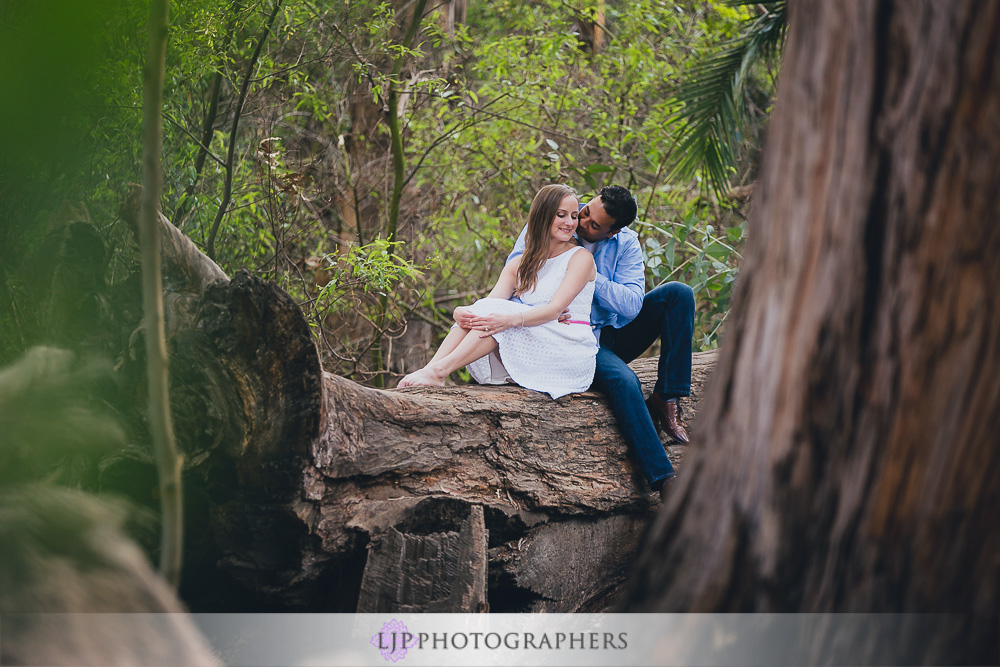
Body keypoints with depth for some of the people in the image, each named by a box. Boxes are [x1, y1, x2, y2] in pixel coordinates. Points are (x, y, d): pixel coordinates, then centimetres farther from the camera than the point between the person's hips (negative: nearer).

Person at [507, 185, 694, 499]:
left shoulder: (626, 243, -3)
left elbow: (631, 305, -14)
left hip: (614, 332, 4)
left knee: (678, 293, -14)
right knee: (622, 380, -34)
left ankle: (666, 400, -17)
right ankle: (663, 478, -33)